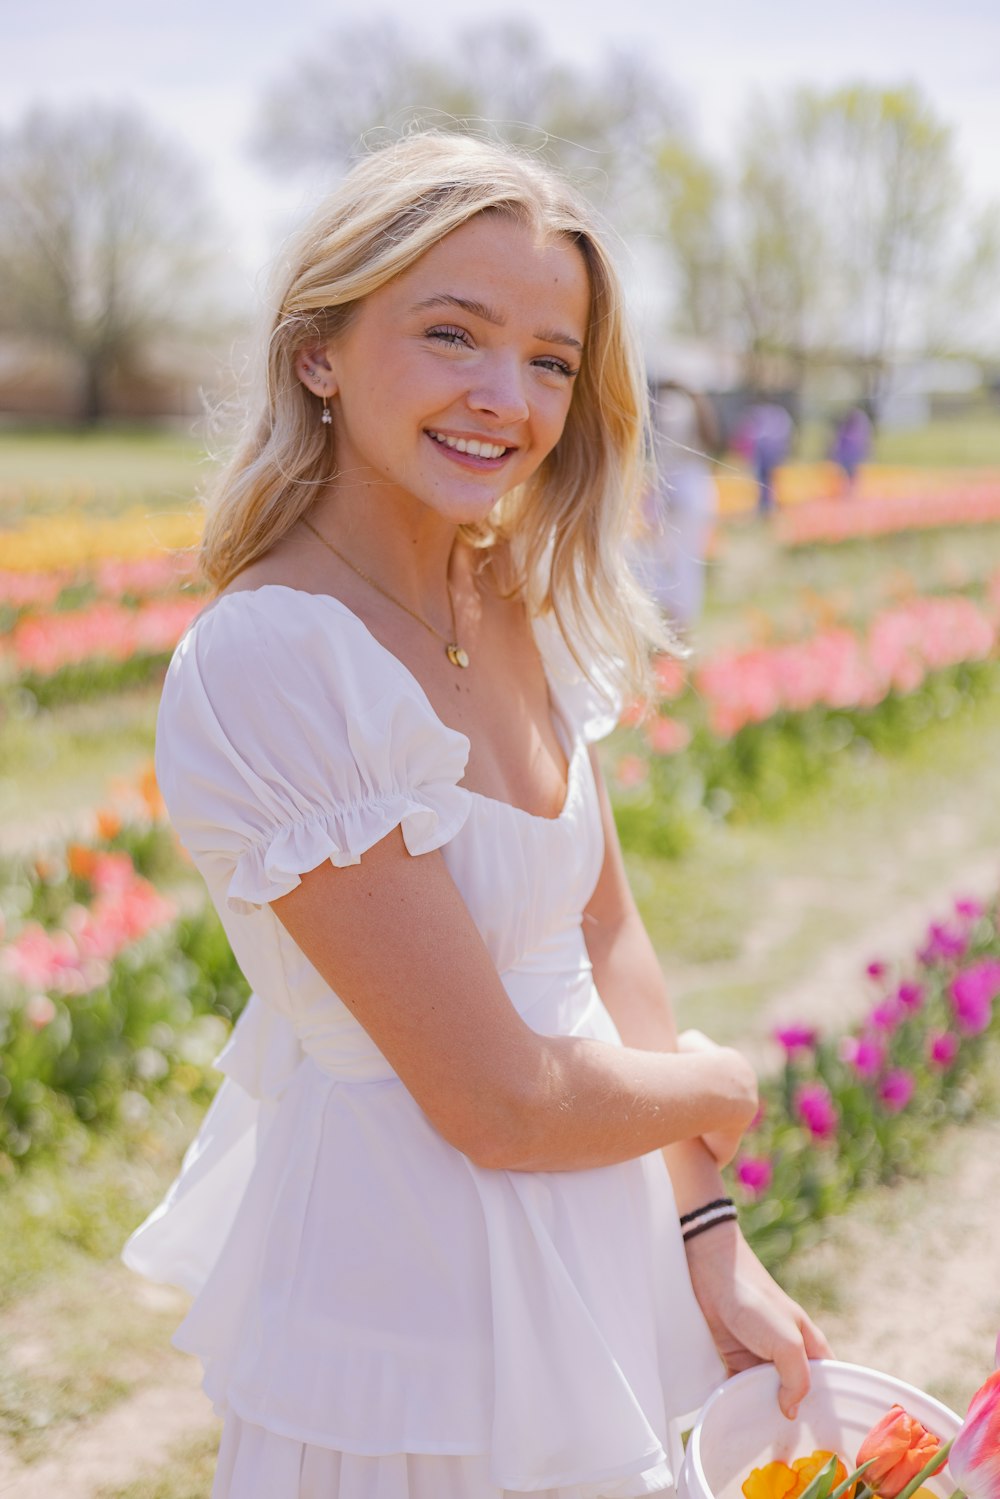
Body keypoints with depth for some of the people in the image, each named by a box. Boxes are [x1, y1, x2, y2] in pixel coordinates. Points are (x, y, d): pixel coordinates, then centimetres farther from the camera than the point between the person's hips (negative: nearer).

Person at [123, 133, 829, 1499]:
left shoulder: (523, 605, -2)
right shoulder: (267, 664, -27)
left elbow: (607, 935, 3)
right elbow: (499, 1103, -25)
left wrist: (711, 1244, -2)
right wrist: (715, 1089, -7)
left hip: (597, 1235, 7)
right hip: (408, 1272, -7)